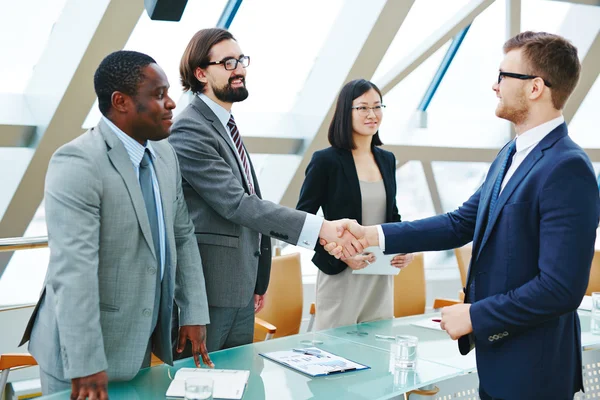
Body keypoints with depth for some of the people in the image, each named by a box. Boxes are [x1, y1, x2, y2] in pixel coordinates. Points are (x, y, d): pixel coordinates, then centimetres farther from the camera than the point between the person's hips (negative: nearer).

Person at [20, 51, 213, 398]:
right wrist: (86, 365, -26)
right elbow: (74, 269, -25)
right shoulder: (78, 163, -21)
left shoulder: (164, 153, 4)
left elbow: (182, 236, 9)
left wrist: (194, 313, 4)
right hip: (87, 347, -7)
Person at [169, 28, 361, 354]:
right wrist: (321, 228, -27)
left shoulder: (226, 126, 14)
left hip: (241, 287, 9)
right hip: (208, 290, -9)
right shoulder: (190, 130, -15)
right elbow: (236, 204, -23)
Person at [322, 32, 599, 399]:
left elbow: (561, 288, -26)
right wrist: (371, 235, -1)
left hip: (531, 370, -8)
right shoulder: (511, 154, 7)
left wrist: (474, 316, -17)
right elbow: (461, 223, 6)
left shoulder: (567, 169, -22)